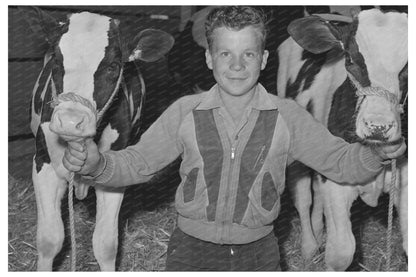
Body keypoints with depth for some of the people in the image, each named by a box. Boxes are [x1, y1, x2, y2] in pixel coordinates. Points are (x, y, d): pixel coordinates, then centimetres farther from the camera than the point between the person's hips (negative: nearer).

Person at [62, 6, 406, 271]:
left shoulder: (288, 116, -6)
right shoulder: (185, 112, -6)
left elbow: (340, 163, -2)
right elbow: (136, 163, -1)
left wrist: (375, 153, -23)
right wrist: (97, 164, -20)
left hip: (258, 252, 1)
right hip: (192, 250, 0)